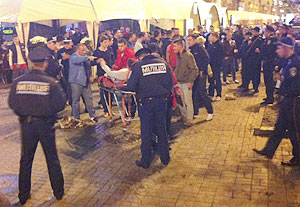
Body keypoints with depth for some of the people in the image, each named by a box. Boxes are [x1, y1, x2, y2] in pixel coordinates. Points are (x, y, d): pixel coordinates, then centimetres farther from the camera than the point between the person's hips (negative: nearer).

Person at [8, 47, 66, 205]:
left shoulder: (18, 81, -7)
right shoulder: (51, 82, -14)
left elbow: (11, 103, -2)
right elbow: (60, 104, -13)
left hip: (26, 124, 2)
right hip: (45, 124, -2)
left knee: (26, 159, 17)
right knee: (52, 158, 13)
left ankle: (23, 195, 28)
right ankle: (58, 192, 25)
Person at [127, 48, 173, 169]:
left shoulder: (138, 66, -6)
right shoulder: (163, 63, 5)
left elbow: (130, 86, -10)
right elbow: (171, 83, 5)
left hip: (145, 103, -3)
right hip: (162, 101, 3)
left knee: (146, 132, 7)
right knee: (162, 129, 16)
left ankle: (145, 161, 17)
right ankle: (165, 158, 26)